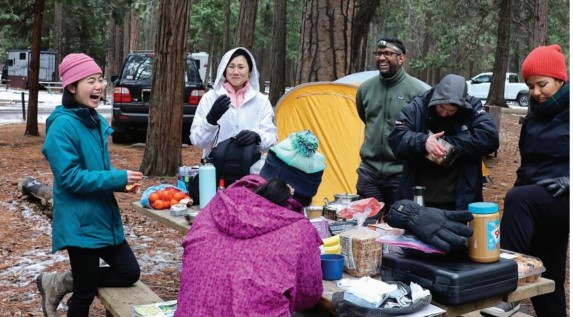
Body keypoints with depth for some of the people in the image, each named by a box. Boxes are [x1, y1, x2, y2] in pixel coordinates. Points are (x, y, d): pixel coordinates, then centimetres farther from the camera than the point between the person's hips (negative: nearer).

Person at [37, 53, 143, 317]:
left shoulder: (96, 121, 8)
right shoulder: (63, 125, -18)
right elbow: (70, 177, -22)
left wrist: (122, 182, -2)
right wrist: (118, 178, -22)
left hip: (103, 216, 8)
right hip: (79, 221, -8)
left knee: (129, 272, 11)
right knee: (85, 291, 5)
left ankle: (59, 283, 21)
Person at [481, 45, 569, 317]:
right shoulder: (534, 115, 13)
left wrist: (568, 180, -25)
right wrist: (519, 187, 14)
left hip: (563, 199, -7)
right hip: (537, 203, 7)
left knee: (517, 200, -33)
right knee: (546, 278, 9)